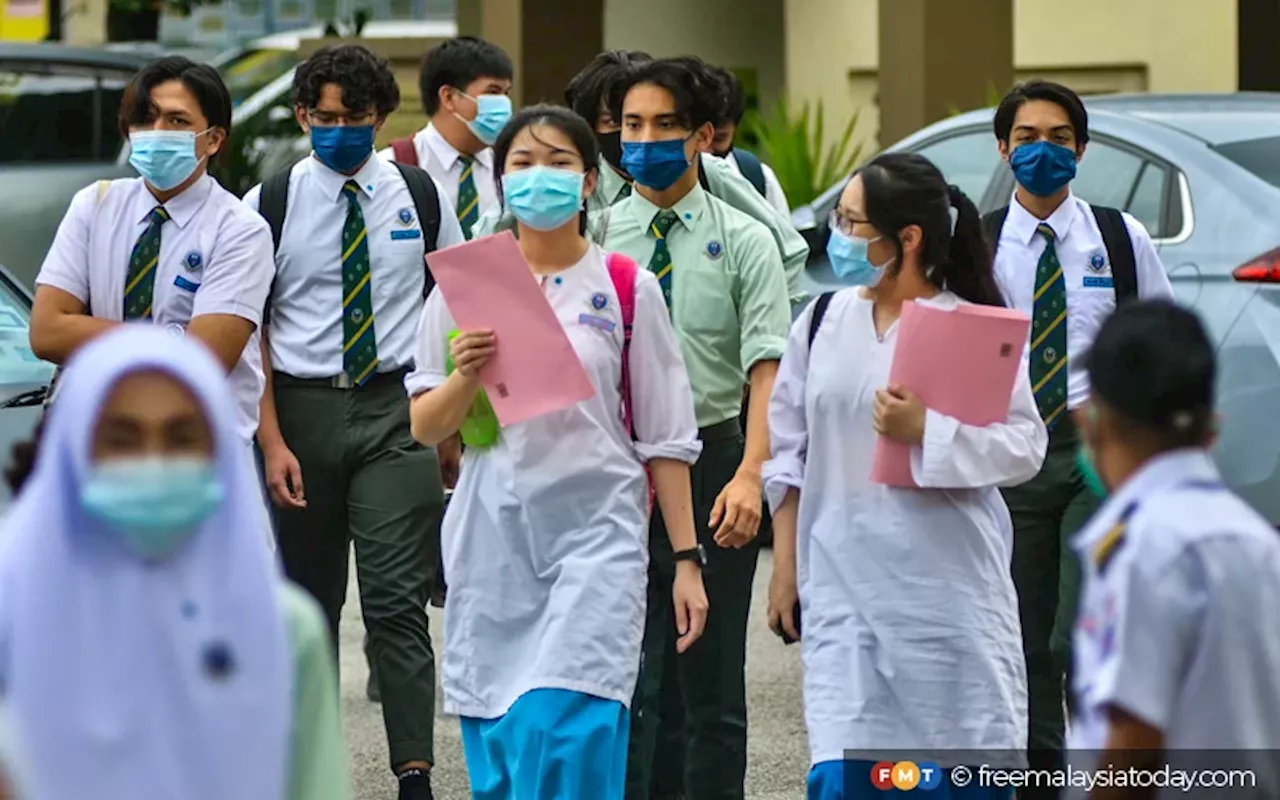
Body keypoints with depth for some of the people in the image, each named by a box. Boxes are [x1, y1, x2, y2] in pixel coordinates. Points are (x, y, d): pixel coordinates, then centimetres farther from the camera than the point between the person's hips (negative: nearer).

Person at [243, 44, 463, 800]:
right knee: (309, 596, 10)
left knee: (396, 599, -9)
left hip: (395, 406, 0)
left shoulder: (422, 195, 4)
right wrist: (273, 441, -9)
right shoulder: (271, 204, -1)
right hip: (303, 406, 1)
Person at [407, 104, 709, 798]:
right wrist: (467, 376, -13)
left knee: (566, 740, -17)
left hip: (596, 534, -2)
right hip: (492, 535, 2)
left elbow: (666, 437, 4)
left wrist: (687, 558, 0)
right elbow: (424, 428, 8)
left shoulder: (627, 289, 3)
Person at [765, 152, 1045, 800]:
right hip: (843, 584, 3)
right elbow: (787, 454, 14)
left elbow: (1023, 448, -9)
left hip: (946, 586, -3)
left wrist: (925, 431, -20)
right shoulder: (823, 323, 9)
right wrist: (784, 566, 12)